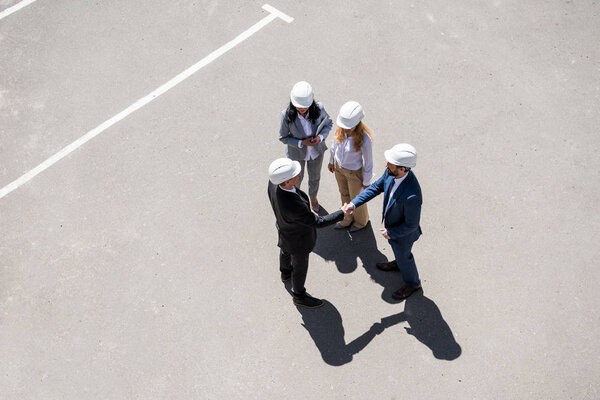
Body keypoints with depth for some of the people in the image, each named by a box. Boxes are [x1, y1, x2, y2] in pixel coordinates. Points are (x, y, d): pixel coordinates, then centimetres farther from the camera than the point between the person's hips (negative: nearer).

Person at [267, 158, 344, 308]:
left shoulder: (274, 182, -28)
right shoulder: (294, 207, -50)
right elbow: (317, 222, -33)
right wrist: (342, 213, -22)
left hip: (284, 227, 7)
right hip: (298, 239, -7)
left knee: (286, 250, 36)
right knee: (300, 267, 20)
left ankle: (285, 272, 67)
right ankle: (299, 296, 48)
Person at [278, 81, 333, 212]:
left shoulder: (319, 108, -28)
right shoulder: (286, 115, -32)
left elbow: (328, 123, -7)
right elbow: (283, 137, -17)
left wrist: (320, 137, -25)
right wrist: (301, 143, -29)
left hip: (316, 150, 2)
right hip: (296, 152, -2)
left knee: (315, 177, 27)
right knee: (297, 178, 24)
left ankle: (313, 197, 59)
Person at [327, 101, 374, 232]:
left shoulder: (364, 139, -37)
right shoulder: (341, 129, -24)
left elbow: (368, 162, -21)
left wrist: (366, 182, -9)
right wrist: (331, 161, 13)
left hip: (354, 172, -5)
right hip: (339, 167, 5)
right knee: (344, 194, 29)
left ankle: (361, 220, 55)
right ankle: (348, 219, 57)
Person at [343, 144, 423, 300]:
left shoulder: (411, 196, -47)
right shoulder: (392, 173, -24)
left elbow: (411, 225, -32)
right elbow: (376, 187, -7)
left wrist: (391, 233, -19)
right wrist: (354, 203, -15)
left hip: (403, 234, -6)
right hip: (391, 223, 6)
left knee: (404, 257, 24)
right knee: (398, 251, 36)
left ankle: (413, 283, 54)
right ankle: (398, 264, 69)